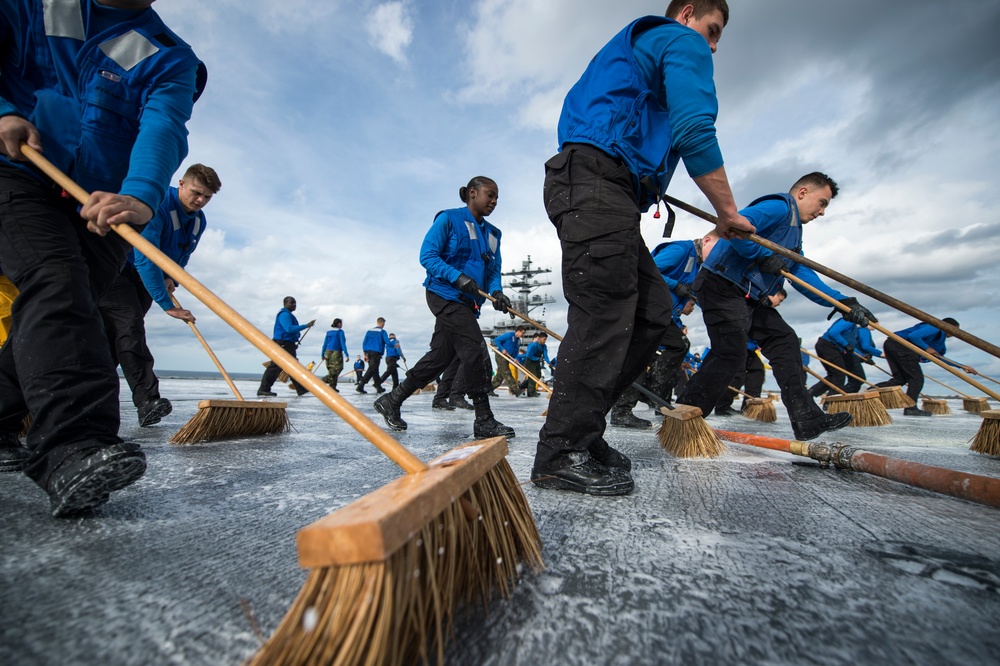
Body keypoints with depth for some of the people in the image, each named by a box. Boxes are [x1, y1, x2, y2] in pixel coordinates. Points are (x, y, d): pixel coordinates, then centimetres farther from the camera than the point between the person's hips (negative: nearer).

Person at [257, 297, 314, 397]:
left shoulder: (288, 315, 21)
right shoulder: (284, 314, -12)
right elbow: (289, 328, -25)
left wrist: (294, 343, 18)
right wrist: (306, 326, -26)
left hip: (288, 345, 11)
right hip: (282, 344, -11)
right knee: (275, 367, -9)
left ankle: (301, 389, 14)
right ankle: (263, 390, -3)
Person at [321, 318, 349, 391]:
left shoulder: (328, 332, 13)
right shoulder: (340, 331, -5)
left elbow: (325, 344, 12)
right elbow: (343, 343, -11)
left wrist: (323, 354, 18)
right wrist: (347, 355, -12)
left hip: (328, 353, 7)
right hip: (336, 352, -7)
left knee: (331, 371, 12)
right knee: (337, 369, -6)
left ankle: (332, 387, 9)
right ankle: (323, 381, -23)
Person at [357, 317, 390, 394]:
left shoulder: (369, 331, 15)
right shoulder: (382, 331, -3)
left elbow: (364, 342, 12)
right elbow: (387, 343, -8)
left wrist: (365, 354, 15)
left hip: (369, 352, 7)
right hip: (376, 353, -7)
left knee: (374, 370, 13)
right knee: (372, 370, -9)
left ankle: (379, 387, 19)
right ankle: (360, 386, -19)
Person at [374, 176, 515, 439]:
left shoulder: (492, 233, 18)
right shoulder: (449, 219, -2)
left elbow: (494, 270, 13)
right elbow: (427, 255, -8)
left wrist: (496, 291, -8)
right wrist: (458, 277, -21)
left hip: (468, 303, 8)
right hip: (445, 295, -8)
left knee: (440, 356, 9)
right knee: (475, 350, -16)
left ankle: (391, 401, 24)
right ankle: (484, 420, -7)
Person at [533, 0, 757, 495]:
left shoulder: (633, 48, 41)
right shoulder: (682, 41, 10)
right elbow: (694, 131, -7)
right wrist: (727, 213, -2)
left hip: (595, 189, 9)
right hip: (598, 181, -9)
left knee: (653, 310, 4)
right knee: (603, 314, -18)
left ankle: (578, 423, 5)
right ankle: (561, 454, -14)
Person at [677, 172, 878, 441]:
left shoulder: (794, 231, 28)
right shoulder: (780, 206, -3)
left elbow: (804, 276, 19)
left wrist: (844, 302, 10)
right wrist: (765, 257, -17)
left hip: (750, 297, 11)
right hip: (722, 285, -11)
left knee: (784, 341, 10)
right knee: (731, 353, -17)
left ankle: (807, 418, 15)